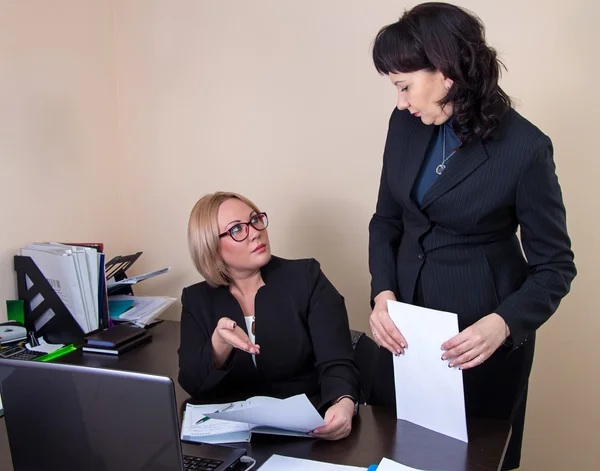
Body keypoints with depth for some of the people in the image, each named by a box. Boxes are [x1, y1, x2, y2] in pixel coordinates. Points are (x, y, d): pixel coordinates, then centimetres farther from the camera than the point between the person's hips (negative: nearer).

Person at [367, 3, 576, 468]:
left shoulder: (525, 147, -18)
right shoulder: (406, 124, -3)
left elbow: (555, 266, -11)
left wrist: (503, 324, -28)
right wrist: (383, 293, -10)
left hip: (483, 337, -4)